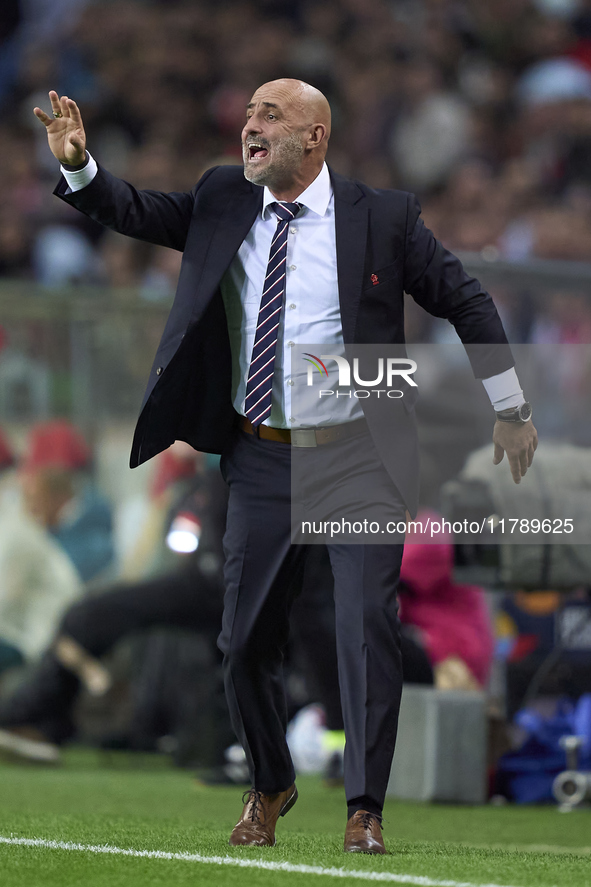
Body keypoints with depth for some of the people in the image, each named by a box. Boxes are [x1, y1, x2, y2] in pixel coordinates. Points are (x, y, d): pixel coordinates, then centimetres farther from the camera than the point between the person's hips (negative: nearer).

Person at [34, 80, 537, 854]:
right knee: (246, 639, 8)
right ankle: (270, 789, 30)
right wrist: (78, 166, -15)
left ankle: (365, 811, -4)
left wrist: (509, 409, 7)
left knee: (368, 628, -12)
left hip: (359, 456, -4)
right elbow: (138, 212, 6)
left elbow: (465, 301, 4)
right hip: (262, 462, 4)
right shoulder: (223, 203, 6)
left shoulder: (383, 217, -4)